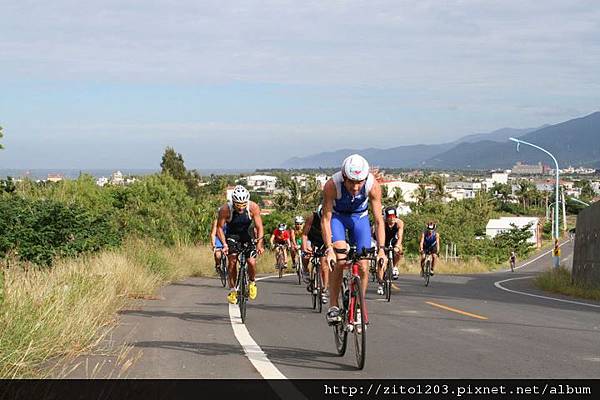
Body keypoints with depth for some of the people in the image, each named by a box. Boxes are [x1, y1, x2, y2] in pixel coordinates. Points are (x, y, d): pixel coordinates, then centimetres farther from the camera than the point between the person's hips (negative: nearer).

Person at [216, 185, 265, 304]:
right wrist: (224, 244, -30)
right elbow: (219, 227, -18)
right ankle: (232, 290, -2)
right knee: (232, 261, -16)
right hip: (232, 235, 0)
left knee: (252, 262, -15)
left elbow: (259, 227, -21)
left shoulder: (253, 207, -25)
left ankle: (252, 282, 14)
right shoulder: (225, 209, -27)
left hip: (248, 235, 0)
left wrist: (259, 244, -34)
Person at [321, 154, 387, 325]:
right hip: (337, 216, -2)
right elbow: (325, 219, -29)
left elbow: (379, 220, -24)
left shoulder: (373, 186, -30)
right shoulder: (332, 185, -35)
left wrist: (381, 249, -33)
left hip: (359, 217, 2)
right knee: (340, 259, -23)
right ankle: (333, 306, -12)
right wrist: (329, 249, -38)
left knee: (363, 266, -6)